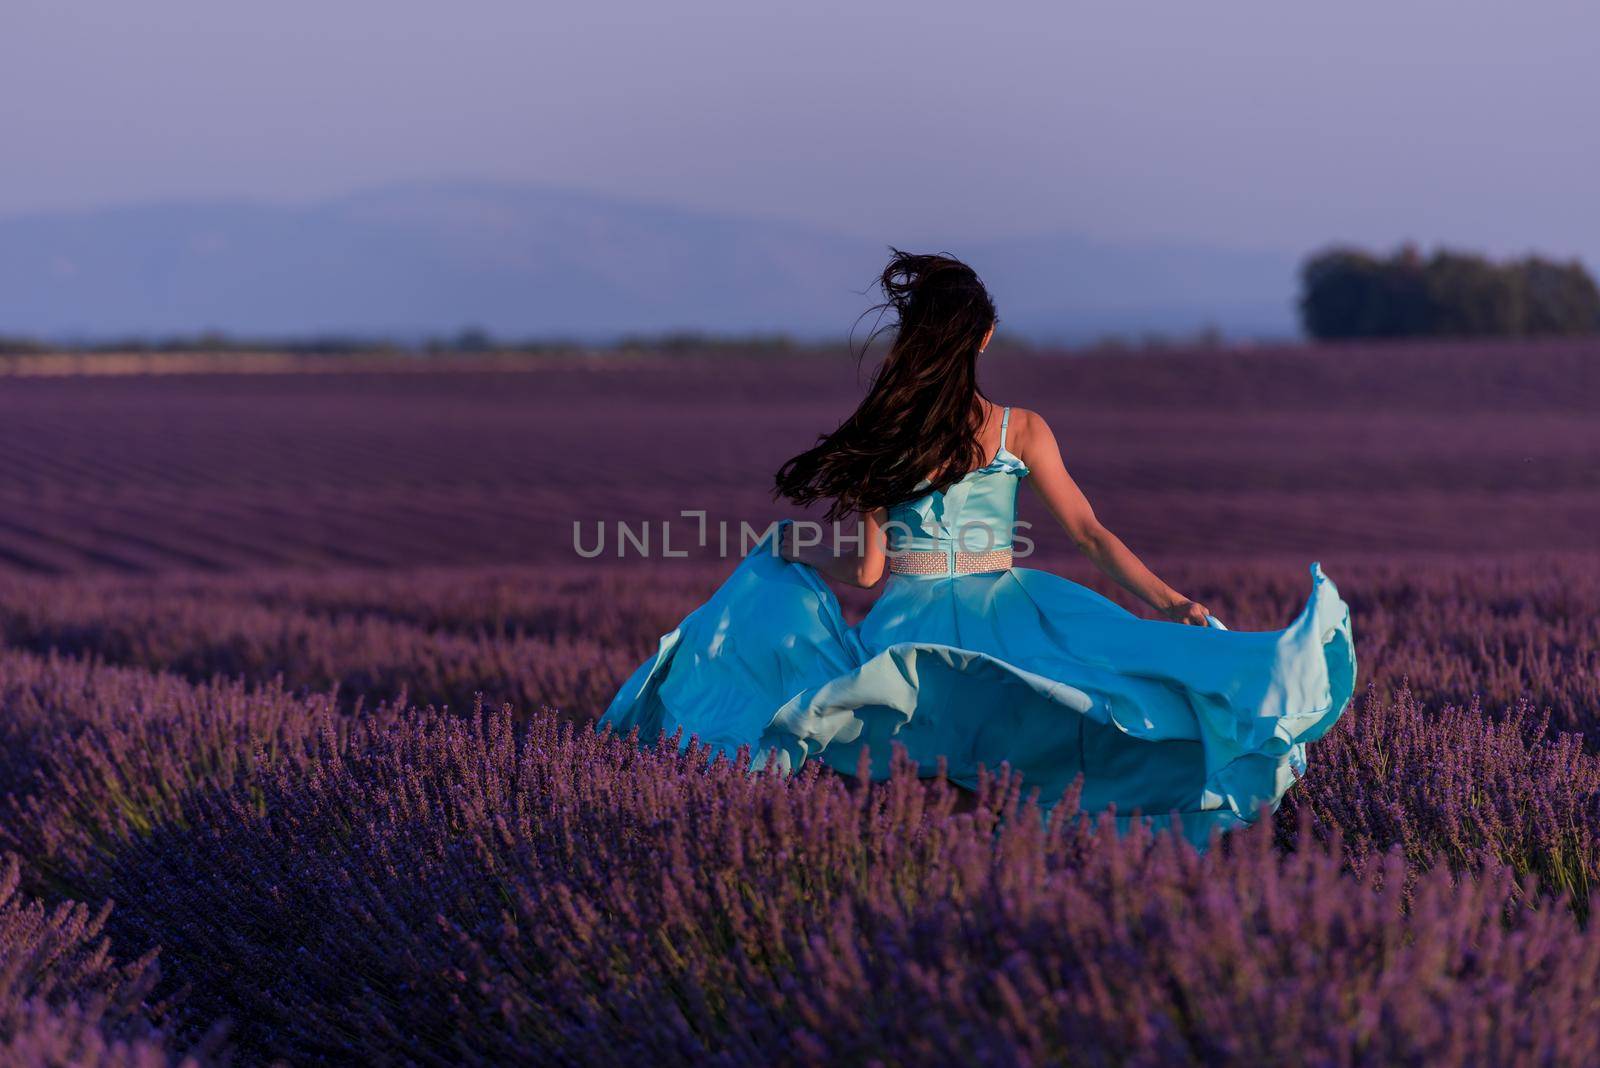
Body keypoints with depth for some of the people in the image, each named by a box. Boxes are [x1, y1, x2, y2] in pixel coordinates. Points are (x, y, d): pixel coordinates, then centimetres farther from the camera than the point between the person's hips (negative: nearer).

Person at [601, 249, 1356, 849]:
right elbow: (1089, 533, -2)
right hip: (1006, 613, 1)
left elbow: (864, 569, -2)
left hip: (909, 628, -1)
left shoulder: (874, 443, -1)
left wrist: (790, 546, 16)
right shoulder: (1022, 432, 3)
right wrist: (1169, 603, -1)